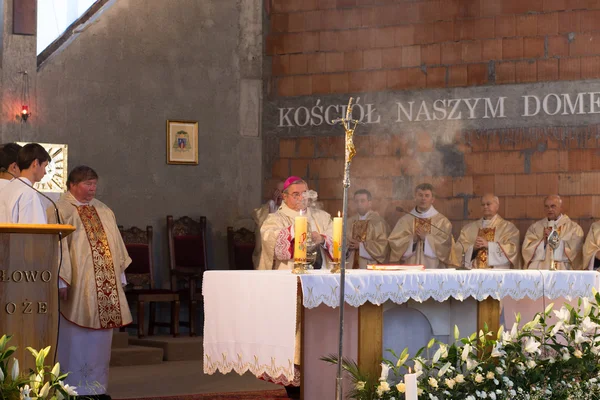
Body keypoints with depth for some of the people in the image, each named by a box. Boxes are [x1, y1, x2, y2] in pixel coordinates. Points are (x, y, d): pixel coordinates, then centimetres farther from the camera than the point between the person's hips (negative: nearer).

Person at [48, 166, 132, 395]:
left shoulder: (104, 211, 17)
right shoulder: (59, 211, -5)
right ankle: (73, 386, 1)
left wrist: (120, 275, 14)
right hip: (77, 286, -7)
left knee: (100, 337, 8)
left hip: (105, 286, 7)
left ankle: (96, 384, 14)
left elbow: (115, 245, 19)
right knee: (75, 338, -4)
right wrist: (61, 280, -20)